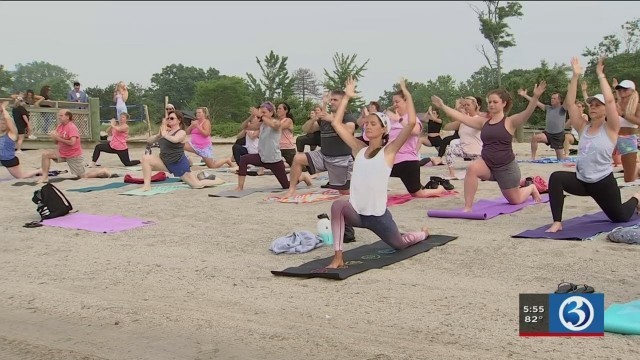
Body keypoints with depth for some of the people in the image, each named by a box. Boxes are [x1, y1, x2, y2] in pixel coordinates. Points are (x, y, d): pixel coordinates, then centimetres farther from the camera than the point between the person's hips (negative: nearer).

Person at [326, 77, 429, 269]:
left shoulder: (388, 151, -5)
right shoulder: (359, 149, 7)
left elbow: (411, 123, -17)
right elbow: (336, 123, 8)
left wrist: (407, 95, -12)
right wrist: (347, 96, 8)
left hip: (378, 215, -2)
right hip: (356, 213, 2)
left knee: (400, 244, 22)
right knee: (338, 205, -34)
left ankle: (422, 234, 60)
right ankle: (338, 258, -30)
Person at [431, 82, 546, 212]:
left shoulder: (509, 122, -10)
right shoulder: (483, 122, 3)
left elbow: (527, 114, -27)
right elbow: (461, 117, 3)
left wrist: (535, 97, -43)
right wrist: (442, 106, 1)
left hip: (506, 167, -3)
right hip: (486, 163, 3)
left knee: (515, 200, 13)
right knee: (472, 169, -32)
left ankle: (531, 188, 49)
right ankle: (468, 207, -26)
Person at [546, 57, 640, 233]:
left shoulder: (610, 129, -8)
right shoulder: (583, 128, 3)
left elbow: (609, 100, -21)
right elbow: (570, 103, -5)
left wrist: (600, 74, -17)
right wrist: (575, 76, -10)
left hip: (603, 182, -3)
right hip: (581, 180, 3)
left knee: (620, 218, 13)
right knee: (556, 177, -28)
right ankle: (557, 222, -25)